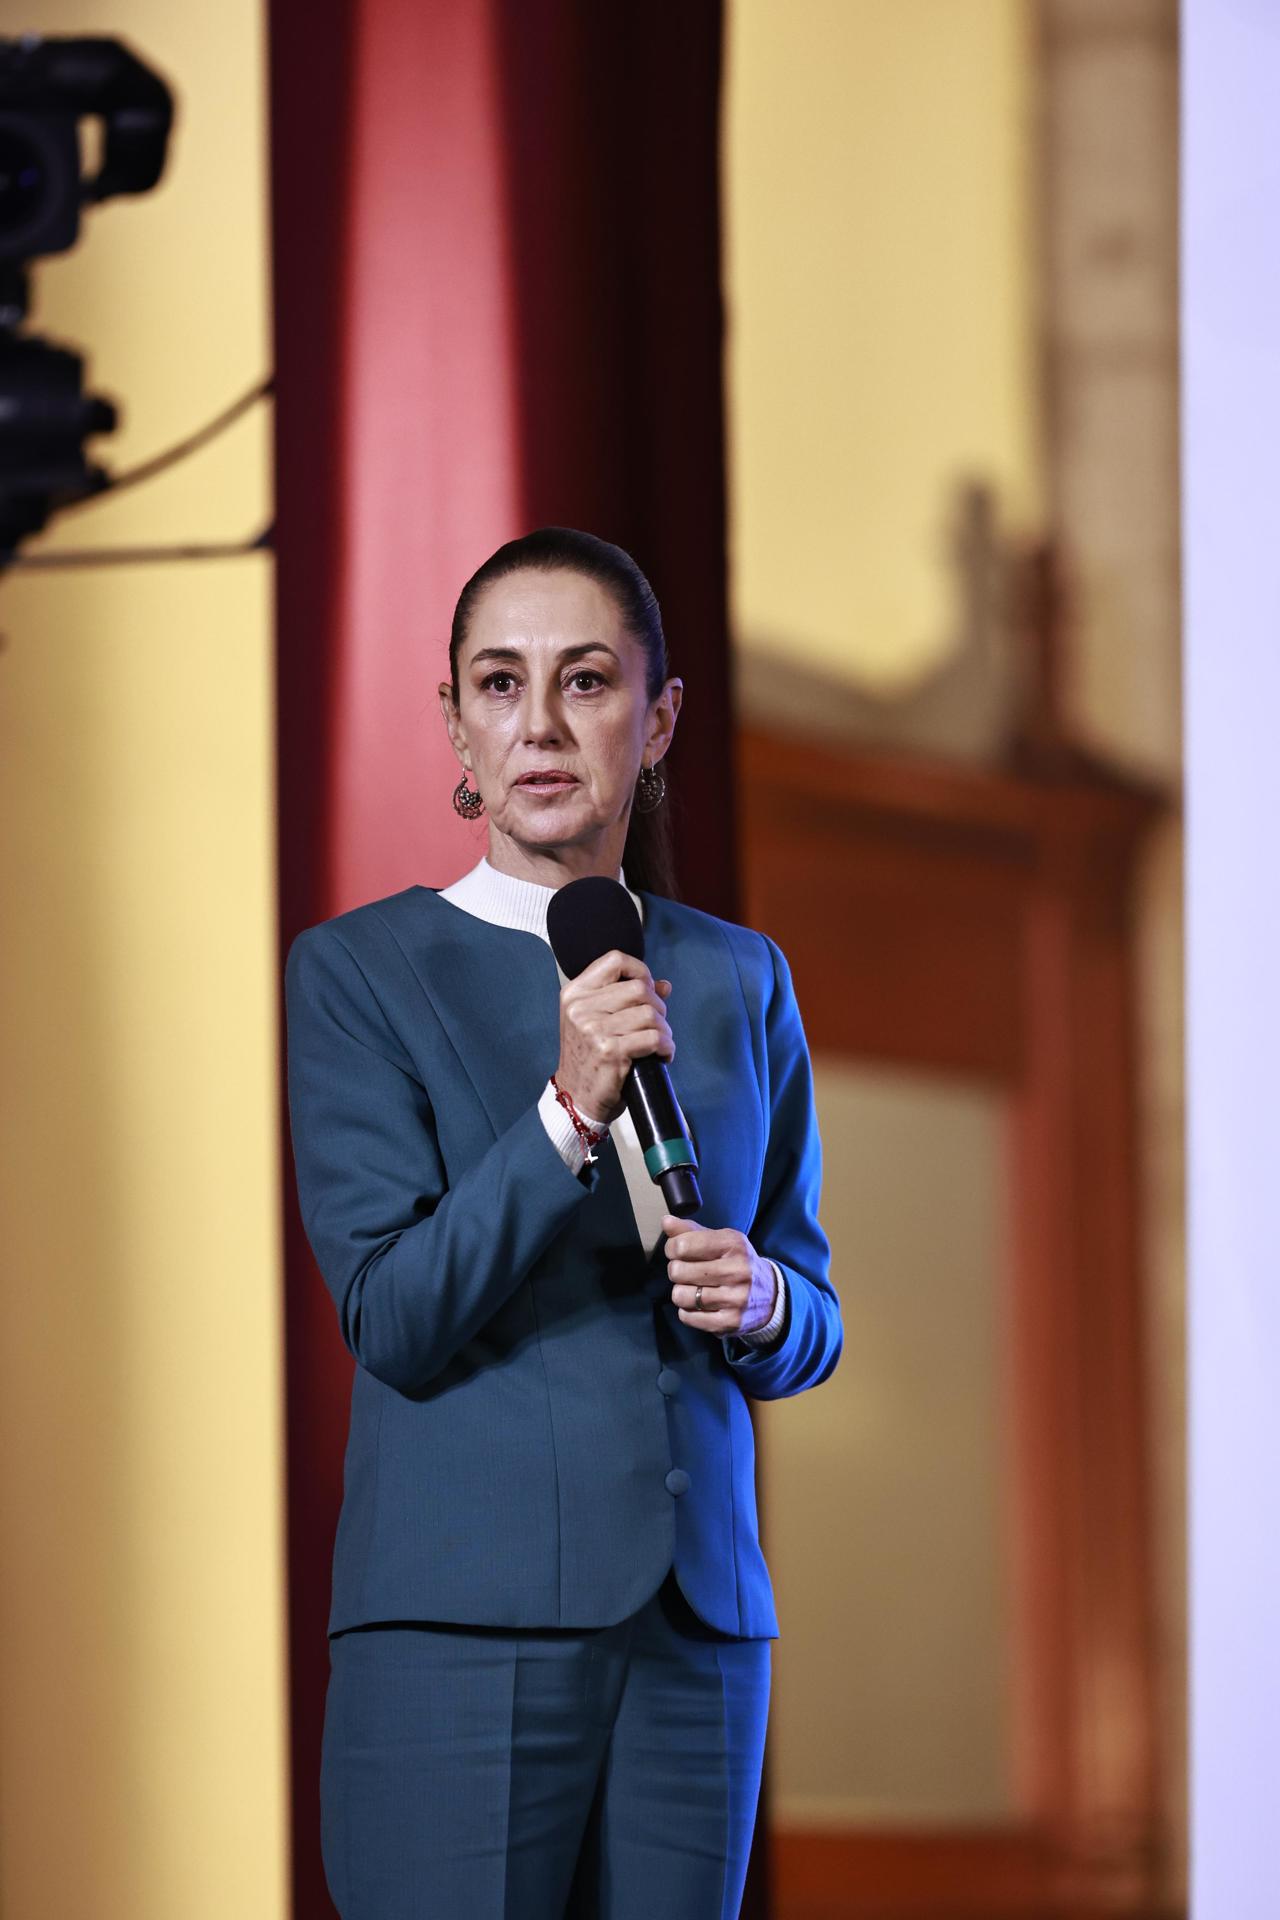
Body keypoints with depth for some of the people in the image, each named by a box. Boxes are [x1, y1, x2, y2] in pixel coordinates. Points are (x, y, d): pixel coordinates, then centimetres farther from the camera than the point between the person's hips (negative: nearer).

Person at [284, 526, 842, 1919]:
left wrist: (762, 1303, -4)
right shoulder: (357, 971, 1)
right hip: (461, 1625, -4)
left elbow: (813, 1321, 19)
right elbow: (392, 1319, -8)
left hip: (696, 1628, 4)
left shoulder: (740, 980, 13)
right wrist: (569, 1112, -19)